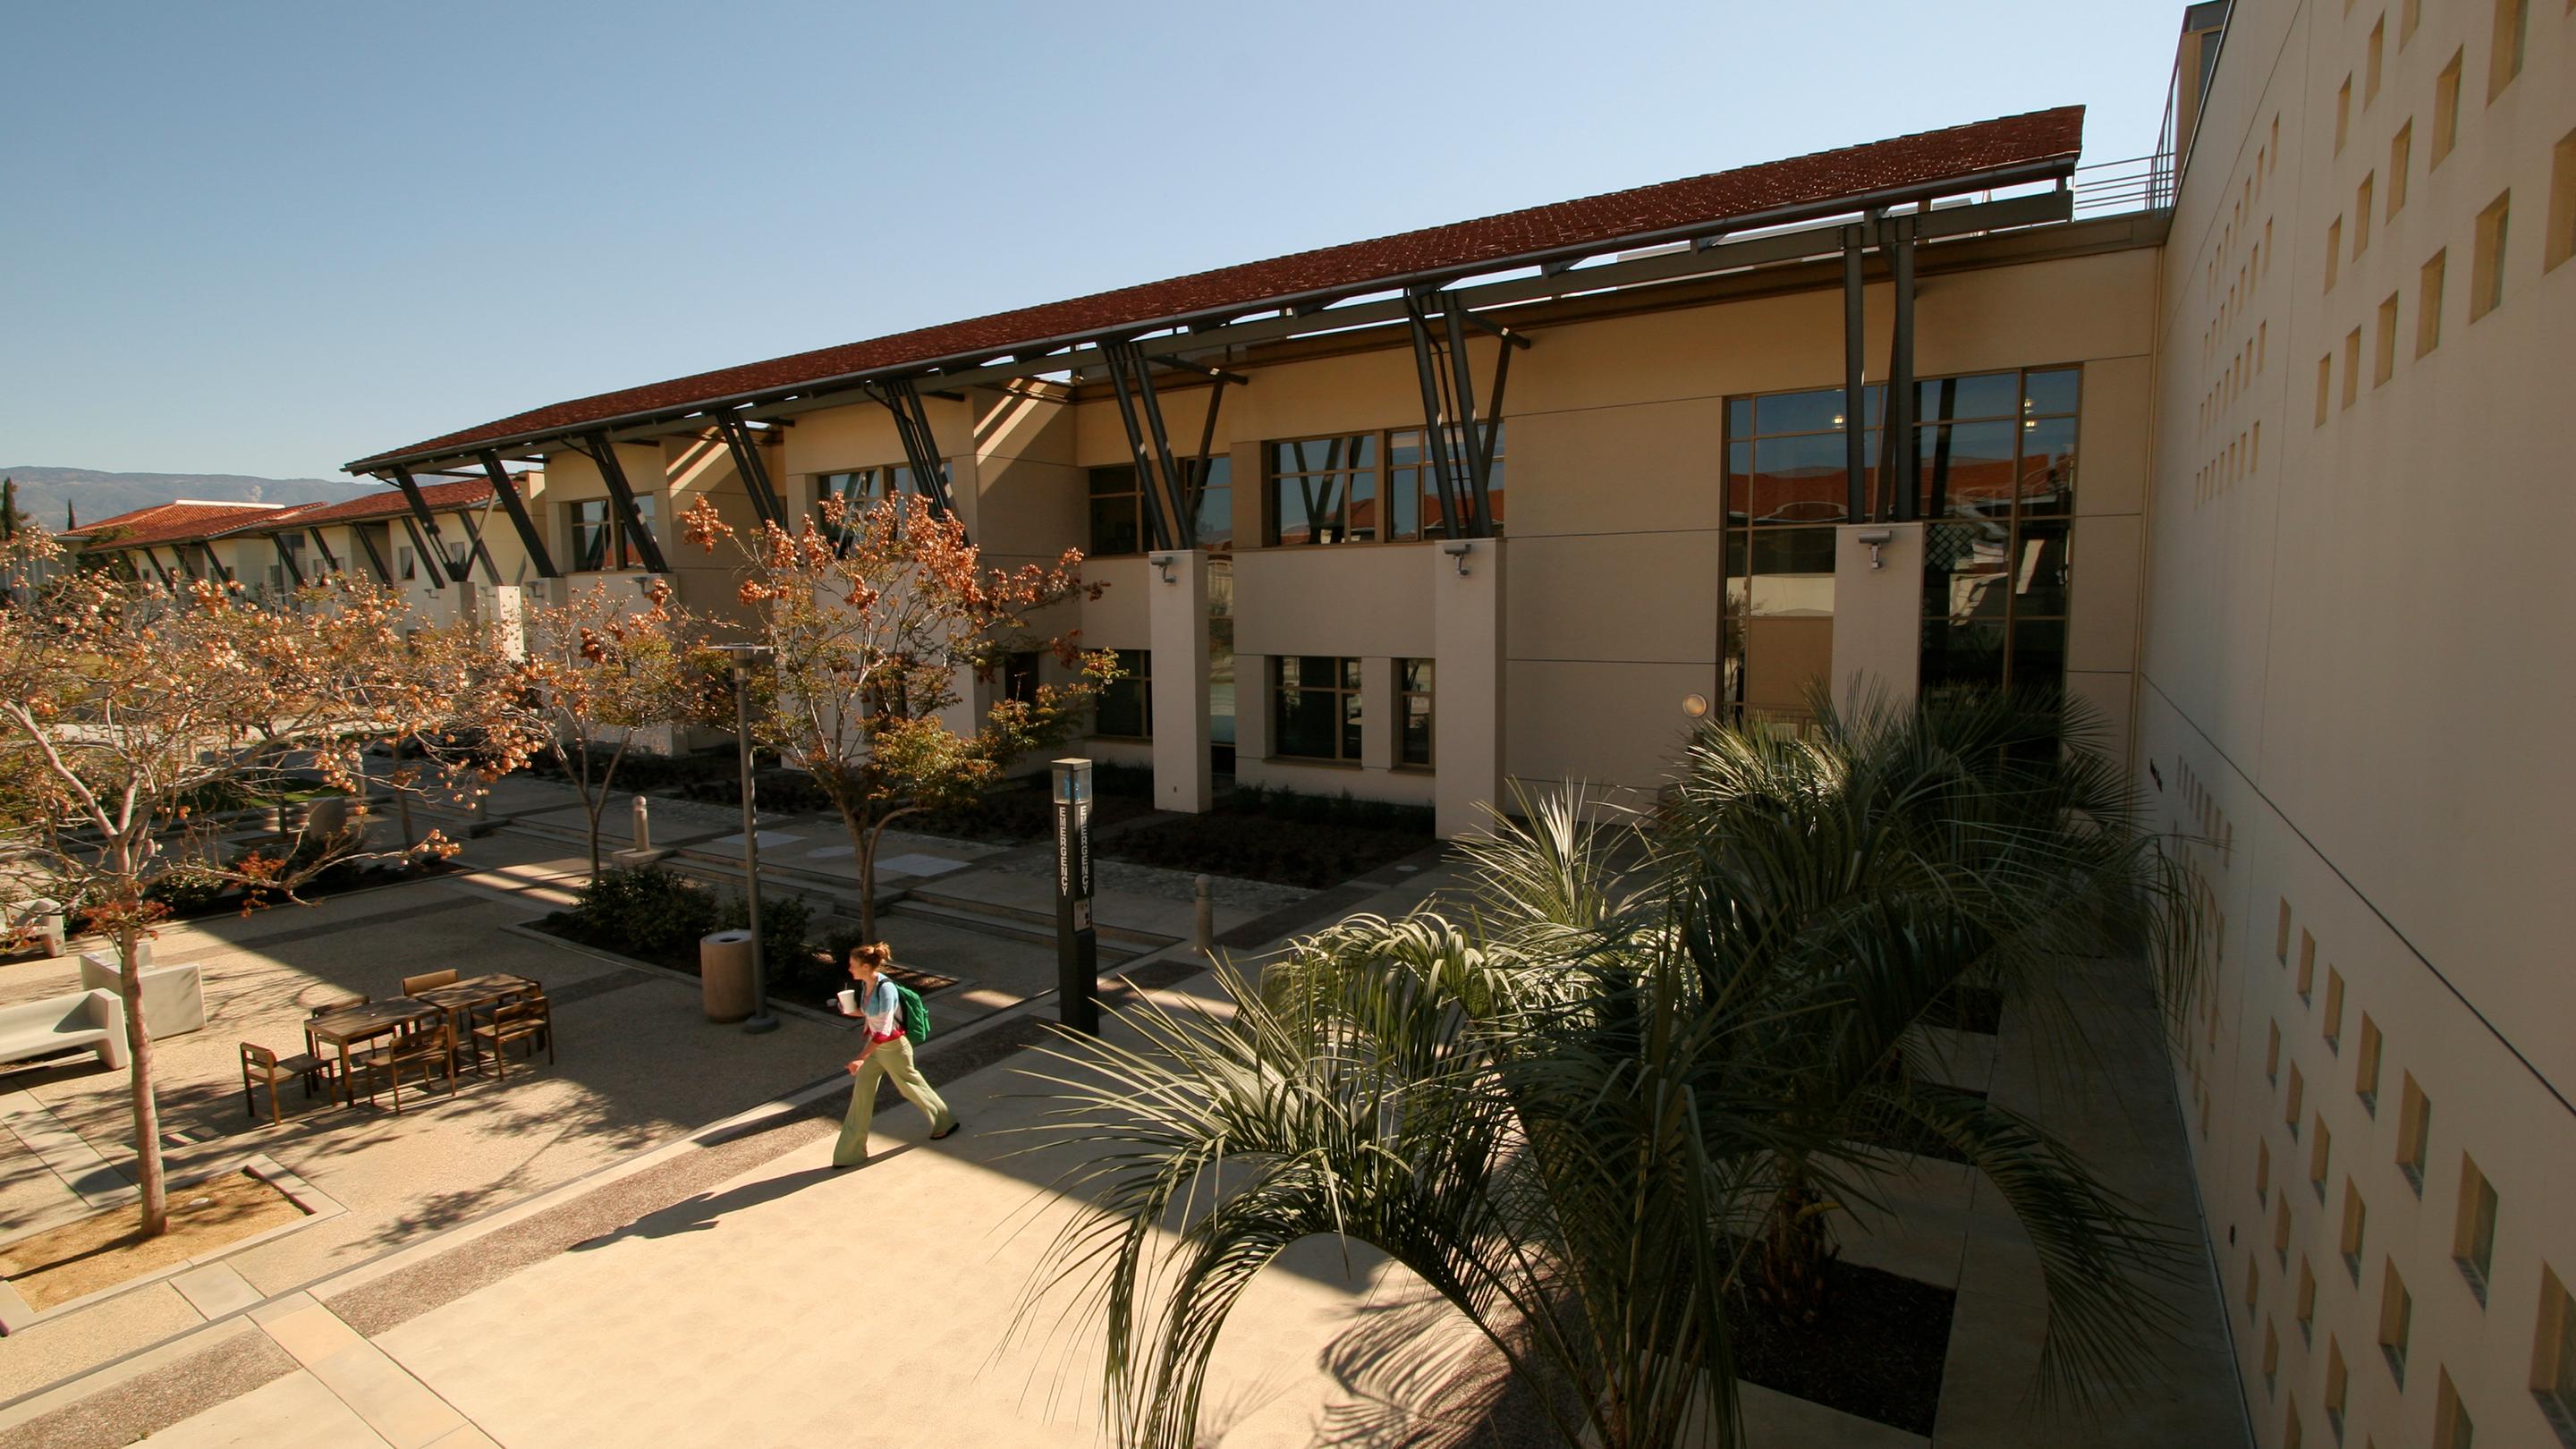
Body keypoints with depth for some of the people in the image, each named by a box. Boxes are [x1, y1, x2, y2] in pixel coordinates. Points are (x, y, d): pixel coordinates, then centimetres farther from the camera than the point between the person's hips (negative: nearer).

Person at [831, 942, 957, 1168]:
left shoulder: (885, 988, -28)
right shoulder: (865, 985, -3)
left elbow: (884, 1030, -30)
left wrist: (861, 1058, -32)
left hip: (893, 1047, -8)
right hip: (876, 1046, 8)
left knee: (911, 1087, 12)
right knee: (861, 1092, 6)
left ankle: (945, 1123, 36)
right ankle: (851, 1151, 16)